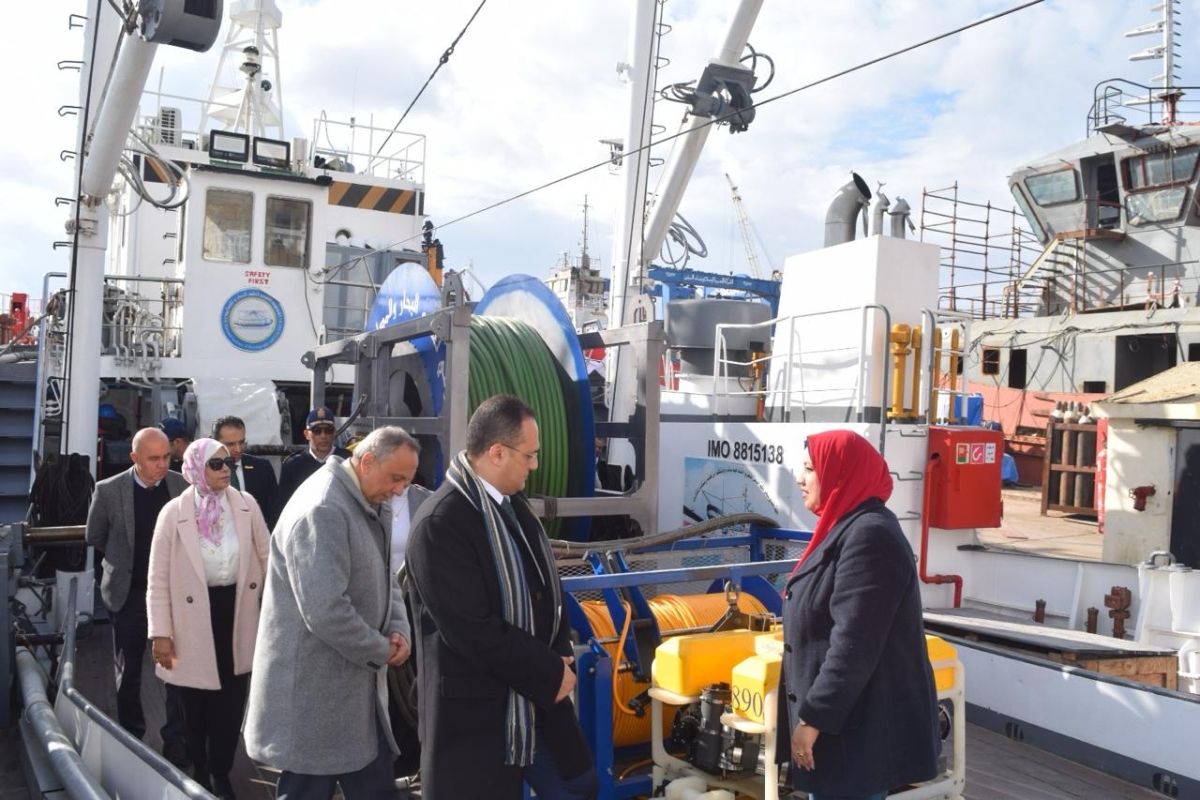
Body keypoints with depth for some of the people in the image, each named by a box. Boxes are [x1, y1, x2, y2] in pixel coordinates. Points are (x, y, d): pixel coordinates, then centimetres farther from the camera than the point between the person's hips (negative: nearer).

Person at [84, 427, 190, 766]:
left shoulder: (183, 486, -9)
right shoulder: (108, 490, -10)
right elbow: (95, 538, 5)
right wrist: (126, 561, 10)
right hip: (128, 593, 1)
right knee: (128, 672, 14)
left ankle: (176, 740, 15)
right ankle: (130, 739, 30)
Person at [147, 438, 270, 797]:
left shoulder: (246, 505, -5)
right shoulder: (174, 513, -11)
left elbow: (267, 557, 2)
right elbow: (159, 579, -8)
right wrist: (160, 633, -10)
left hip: (237, 609, 2)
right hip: (194, 616, -2)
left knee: (231, 699, 12)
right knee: (197, 701, 14)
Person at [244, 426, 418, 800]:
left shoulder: (372, 506, 9)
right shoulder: (322, 510, -23)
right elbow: (325, 611, -29)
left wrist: (398, 630, -2)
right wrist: (382, 650, -15)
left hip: (358, 684, 9)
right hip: (314, 690, -9)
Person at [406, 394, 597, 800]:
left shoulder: (513, 503, 5)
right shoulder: (440, 524, -23)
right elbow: (473, 633, -25)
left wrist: (559, 657, 0)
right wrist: (550, 673, -15)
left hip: (537, 698, 8)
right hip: (475, 713, -8)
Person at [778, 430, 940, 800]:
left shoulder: (869, 535, -22)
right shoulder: (848, 528, 11)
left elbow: (854, 646, -26)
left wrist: (813, 717, -21)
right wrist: (811, 713, 21)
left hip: (862, 726, -10)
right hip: (843, 717, 10)